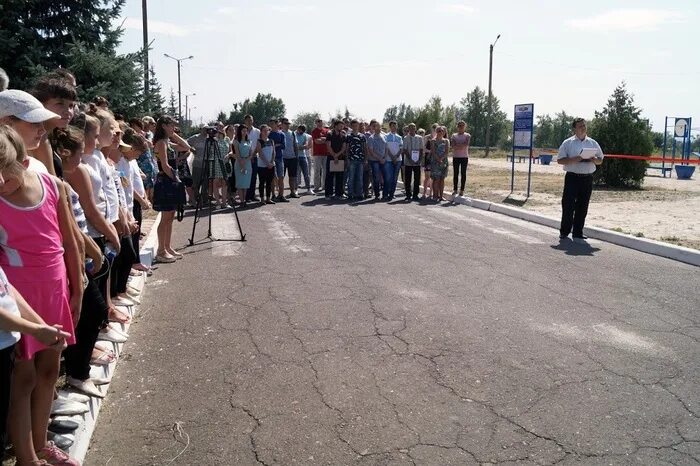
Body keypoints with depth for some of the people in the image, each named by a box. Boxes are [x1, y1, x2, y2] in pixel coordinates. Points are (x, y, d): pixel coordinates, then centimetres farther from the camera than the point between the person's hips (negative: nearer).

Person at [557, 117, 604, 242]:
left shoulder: (593, 143, 13)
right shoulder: (568, 143, 2)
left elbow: (600, 160, 18)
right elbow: (560, 160, -2)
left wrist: (595, 160, -5)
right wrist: (573, 160, -16)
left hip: (587, 179, 3)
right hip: (572, 177, -3)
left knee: (582, 208, 6)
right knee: (568, 205, -3)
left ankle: (578, 234, 15)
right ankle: (564, 232, 10)